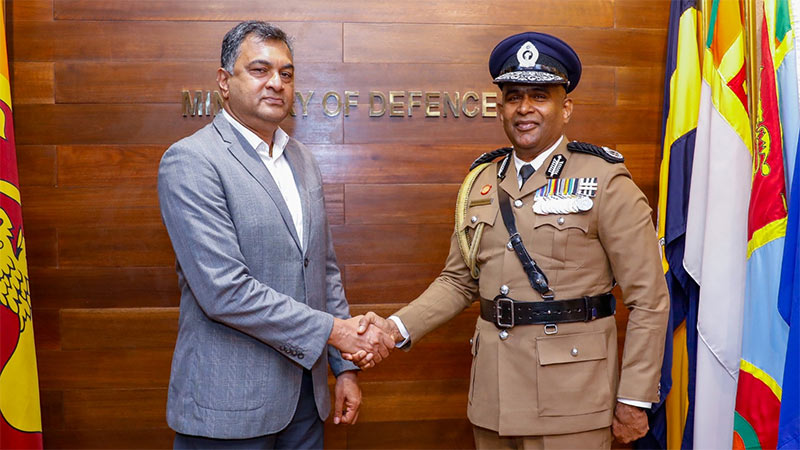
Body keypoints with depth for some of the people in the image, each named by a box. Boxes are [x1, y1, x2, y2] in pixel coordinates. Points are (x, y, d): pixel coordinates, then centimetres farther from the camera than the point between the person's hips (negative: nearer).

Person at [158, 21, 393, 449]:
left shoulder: (302, 160, 11)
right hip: (230, 404, -6)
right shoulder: (190, 161, -13)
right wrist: (333, 330, -16)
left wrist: (344, 366, 11)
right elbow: (224, 290, -21)